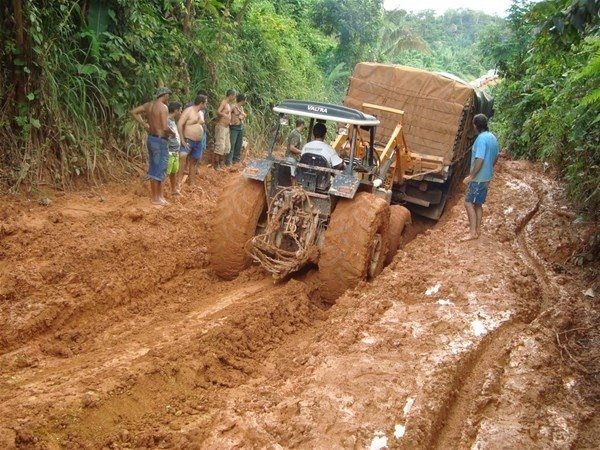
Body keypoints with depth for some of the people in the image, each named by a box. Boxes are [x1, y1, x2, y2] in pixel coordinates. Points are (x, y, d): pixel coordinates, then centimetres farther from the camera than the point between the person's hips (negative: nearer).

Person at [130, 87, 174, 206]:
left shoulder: (149, 105, 7)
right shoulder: (163, 107, -17)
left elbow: (133, 112, 14)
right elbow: (165, 128, -24)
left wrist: (144, 125, 14)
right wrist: (172, 133, -3)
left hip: (151, 138, 9)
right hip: (160, 140, -9)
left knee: (153, 168, 15)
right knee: (159, 169, -1)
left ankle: (158, 195, 25)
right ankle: (155, 198, 6)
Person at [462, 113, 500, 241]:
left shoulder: (481, 139, -20)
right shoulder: (493, 137, 9)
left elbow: (479, 160, -26)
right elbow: (496, 157, 18)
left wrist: (471, 176, -20)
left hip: (478, 178, -9)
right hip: (487, 177, 9)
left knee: (468, 203, -4)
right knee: (478, 204, 16)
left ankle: (473, 232, -6)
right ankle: (477, 229, 22)